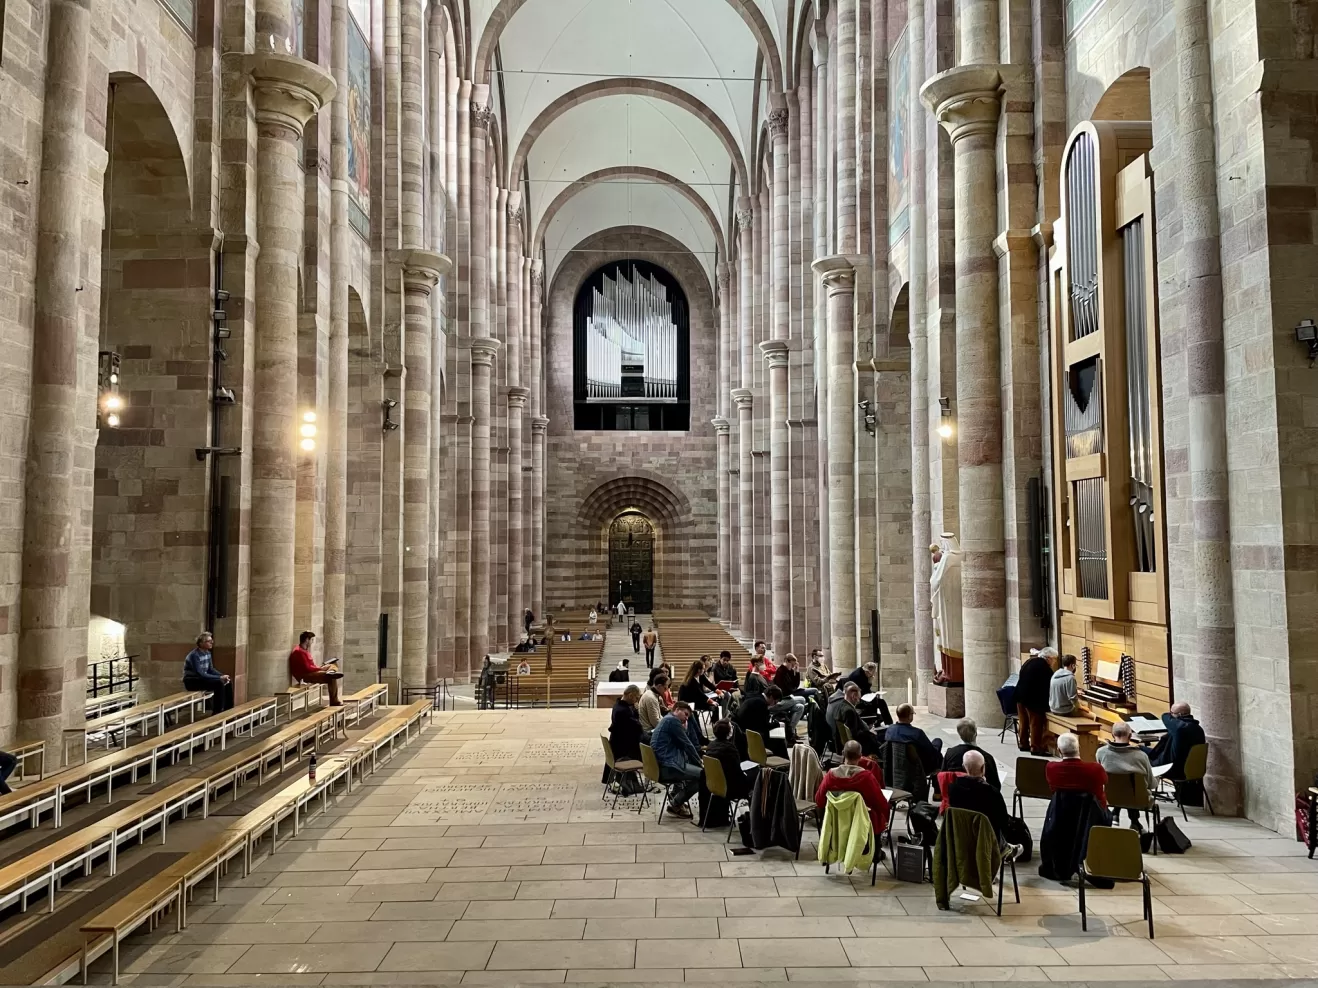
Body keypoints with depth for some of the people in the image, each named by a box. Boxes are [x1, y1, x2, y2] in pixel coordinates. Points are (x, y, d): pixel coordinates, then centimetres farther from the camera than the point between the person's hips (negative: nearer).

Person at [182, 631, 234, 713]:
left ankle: (228, 710, 8)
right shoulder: (194, 655, -23)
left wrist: (223, 676, -8)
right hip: (192, 681, -9)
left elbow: (211, 669, 11)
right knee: (219, 683, -27)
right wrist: (220, 677, -27)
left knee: (228, 682, -1)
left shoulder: (207, 653, 4)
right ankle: (217, 712, -19)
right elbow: (200, 674, -28)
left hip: (202, 678, 9)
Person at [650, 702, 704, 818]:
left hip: (660, 764, 11)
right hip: (667, 766, -11)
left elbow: (682, 746, 25)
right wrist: (700, 763, 2)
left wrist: (684, 729, 11)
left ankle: (675, 794, 25)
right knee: (703, 775, -12)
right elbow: (687, 745, -7)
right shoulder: (673, 720, -9)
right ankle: (675, 805, -1)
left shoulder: (667, 720, 23)